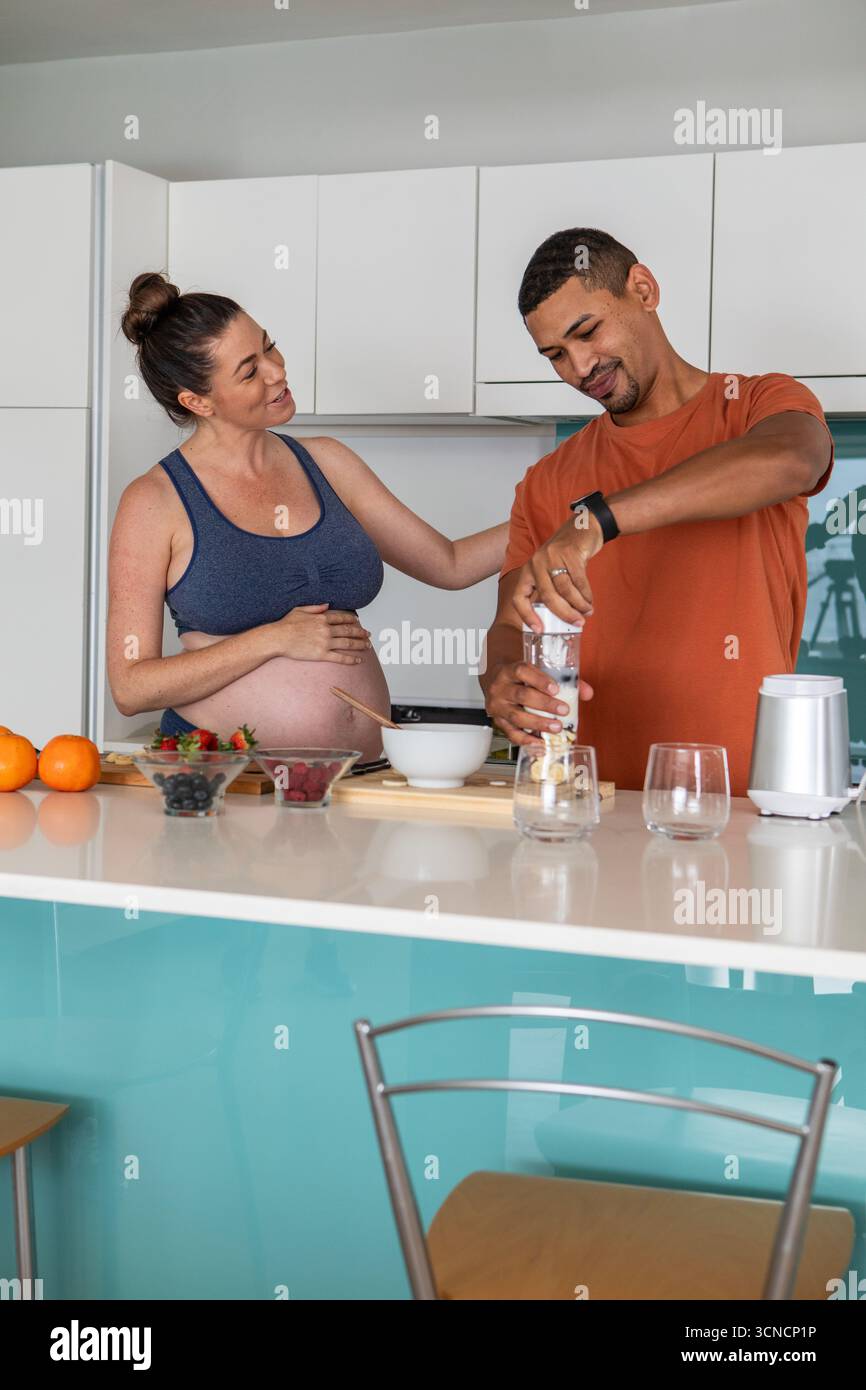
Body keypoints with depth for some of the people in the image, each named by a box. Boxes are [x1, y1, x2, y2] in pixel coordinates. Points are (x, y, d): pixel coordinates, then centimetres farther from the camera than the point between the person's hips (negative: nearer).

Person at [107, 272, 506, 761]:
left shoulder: (324, 463, 13)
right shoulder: (157, 501, -1)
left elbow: (450, 564, 19)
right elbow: (130, 687, -5)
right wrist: (276, 639, -10)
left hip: (361, 767, 4)